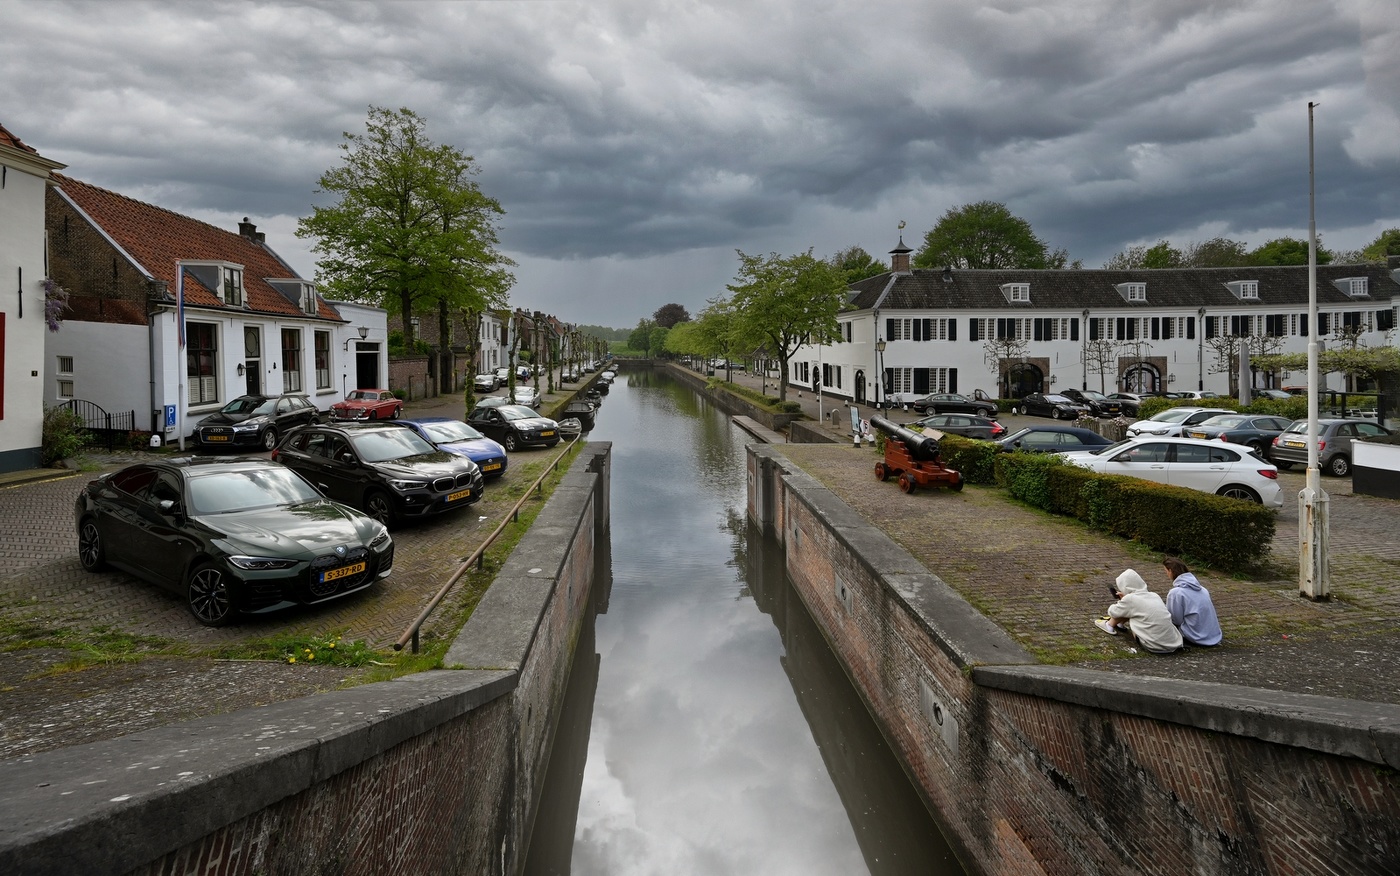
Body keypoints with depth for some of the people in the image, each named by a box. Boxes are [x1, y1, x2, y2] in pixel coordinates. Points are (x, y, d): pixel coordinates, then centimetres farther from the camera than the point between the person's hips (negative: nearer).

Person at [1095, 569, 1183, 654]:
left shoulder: (1130, 599, -9)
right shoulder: (1154, 596, 8)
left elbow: (1112, 612, 11)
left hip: (1155, 647, -6)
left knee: (1125, 611, 4)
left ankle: (1110, 626, 27)